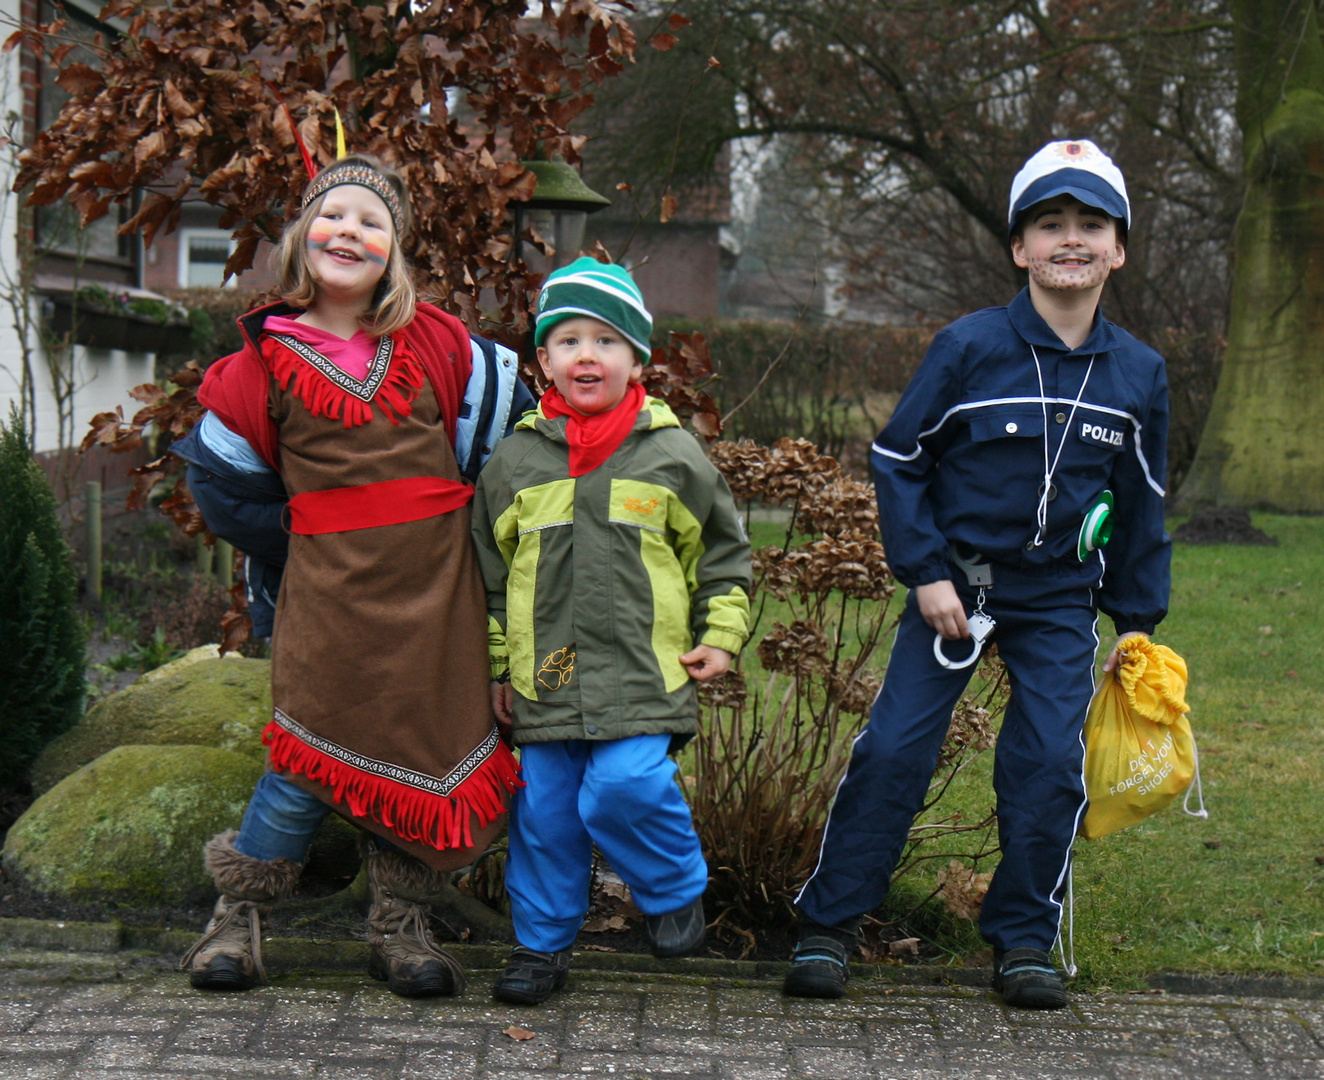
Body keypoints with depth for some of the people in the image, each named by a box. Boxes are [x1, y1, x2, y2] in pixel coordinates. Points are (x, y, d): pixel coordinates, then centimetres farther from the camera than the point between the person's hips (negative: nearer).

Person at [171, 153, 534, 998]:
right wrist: (304, 545, 10)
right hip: (327, 587, -2)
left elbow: (502, 420, 17)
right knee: (316, 757, -6)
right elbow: (223, 482, 11)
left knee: (431, 745, 3)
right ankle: (241, 913, 13)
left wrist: (456, 523, 16)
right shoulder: (267, 361, 2)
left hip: (436, 584, 2)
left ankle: (401, 928, 17)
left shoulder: (438, 345, 5)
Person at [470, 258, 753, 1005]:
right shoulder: (517, 459, 5)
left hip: (642, 672, -2)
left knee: (626, 787, -18)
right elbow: (489, 566, 14)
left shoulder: (672, 455, 2)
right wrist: (496, 663, 13)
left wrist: (721, 633, 6)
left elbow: (723, 548, 13)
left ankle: (679, 891, 10)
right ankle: (543, 942, 23)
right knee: (544, 811, 6)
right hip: (544, 676, 3)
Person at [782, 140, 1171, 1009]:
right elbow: (897, 458, -2)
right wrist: (925, 572, -8)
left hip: (1060, 597, 2)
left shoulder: (1139, 374, 1)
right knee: (895, 747, -5)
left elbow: (1142, 506, 12)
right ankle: (827, 927, 6)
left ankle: (1024, 940, 14)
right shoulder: (970, 348, -9)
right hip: (954, 586, -2)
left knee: (1050, 760, -3)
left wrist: (1137, 619, 11)